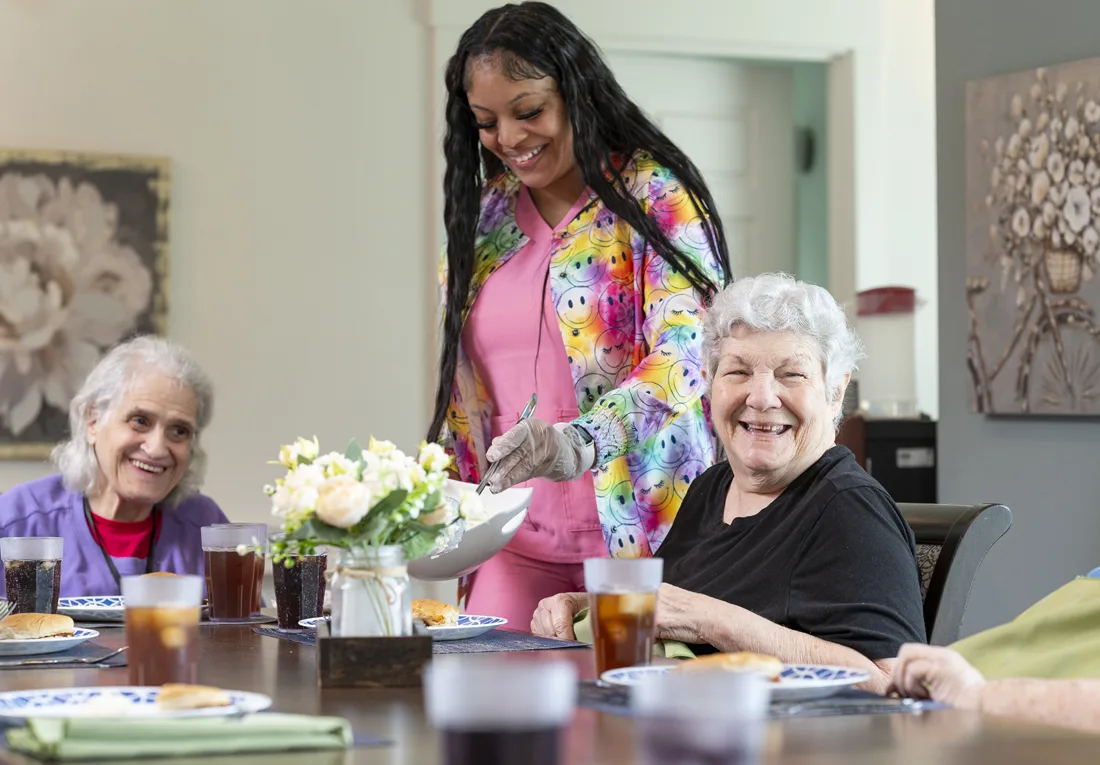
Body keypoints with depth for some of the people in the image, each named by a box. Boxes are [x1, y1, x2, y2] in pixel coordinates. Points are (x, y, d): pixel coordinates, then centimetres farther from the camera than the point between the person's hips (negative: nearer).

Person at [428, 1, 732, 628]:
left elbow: (682, 358, -17)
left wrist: (579, 441, -33)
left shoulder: (655, 195, -4)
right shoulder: (483, 216, 12)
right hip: (516, 540, 5)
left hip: (635, 528, -4)